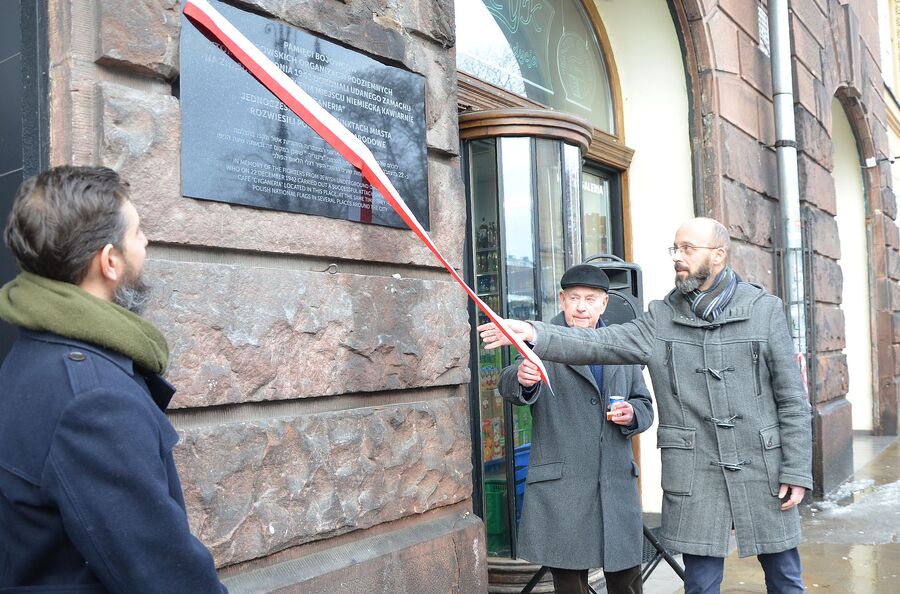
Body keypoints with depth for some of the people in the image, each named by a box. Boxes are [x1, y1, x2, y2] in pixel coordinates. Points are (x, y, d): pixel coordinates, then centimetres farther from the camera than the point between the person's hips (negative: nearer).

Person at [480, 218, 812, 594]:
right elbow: (599, 344, -7)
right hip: (695, 475, 1)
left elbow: (791, 398, 0)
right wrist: (534, 333, -20)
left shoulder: (764, 309, 1)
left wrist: (797, 471, -4)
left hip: (762, 470, 0)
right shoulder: (661, 319, 3)